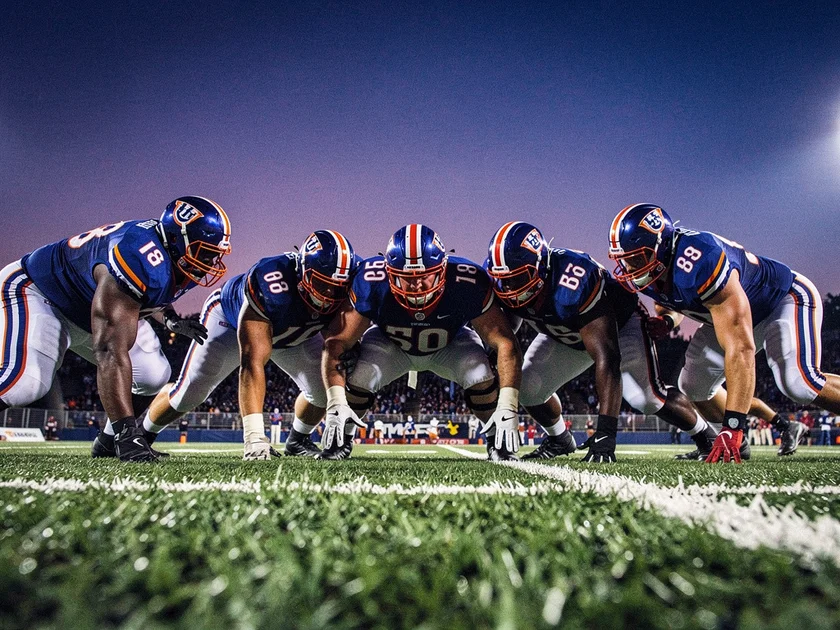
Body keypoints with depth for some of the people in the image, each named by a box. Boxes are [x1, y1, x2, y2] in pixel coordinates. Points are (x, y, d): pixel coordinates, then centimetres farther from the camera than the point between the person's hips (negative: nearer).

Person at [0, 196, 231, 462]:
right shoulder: (140, 259, -40)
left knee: (153, 375, -1)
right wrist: (127, 431, -45)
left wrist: (171, 319, -1)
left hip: (90, 308, 9)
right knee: (23, 384, -31)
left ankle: (107, 441, 16)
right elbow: (111, 353, -43)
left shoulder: (176, 256, -13)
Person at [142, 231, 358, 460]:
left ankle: (297, 441, 15)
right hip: (231, 321, -4)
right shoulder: (270, 287, -45)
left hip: (294, 335, 4)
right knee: (188, 395, -1)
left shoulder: (347, 285, -32)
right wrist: (255, 436, -53)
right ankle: (142, 434, 30)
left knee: (324, 389, -14)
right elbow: (252, 363, -48)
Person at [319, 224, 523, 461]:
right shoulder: (373, 282, -35)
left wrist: (506, 410, -40)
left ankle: (496, 441, 1)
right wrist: (336, 404, -41)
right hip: (390, 344, 1)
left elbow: (505, 343, -33)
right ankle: (341, 439, 6)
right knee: (360, 380, -24)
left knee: (481, 377, -28)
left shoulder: (467, 283, -37)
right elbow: (336, 342, -29)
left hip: (451, 345, 0)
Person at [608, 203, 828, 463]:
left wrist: (731, 428, -46)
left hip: (786, 297, -8)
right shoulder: (653, 266, -16)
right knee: (694, 387, 4)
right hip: (732, 311, 8)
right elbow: (671, 304, 9)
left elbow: (740, 348, -43)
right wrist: (665, 320, -17)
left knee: (798, 383, -30)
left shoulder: (699, 263, -41)